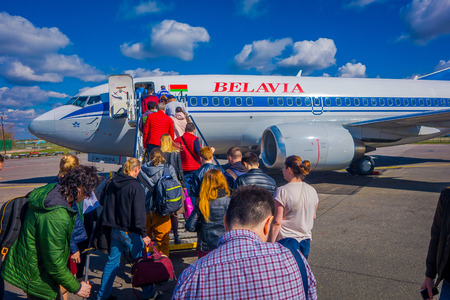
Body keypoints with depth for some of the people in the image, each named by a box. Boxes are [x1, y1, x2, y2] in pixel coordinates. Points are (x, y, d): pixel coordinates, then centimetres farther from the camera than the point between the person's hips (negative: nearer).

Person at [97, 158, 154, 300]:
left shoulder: (111, 183, 4)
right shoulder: (135, 186, -17)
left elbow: (104, 203, 16)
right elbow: (139, 212, -20)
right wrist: (143, 234, -18)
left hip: (114, 229, 6)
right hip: (130, 231, -6)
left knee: (112, 261, 18)